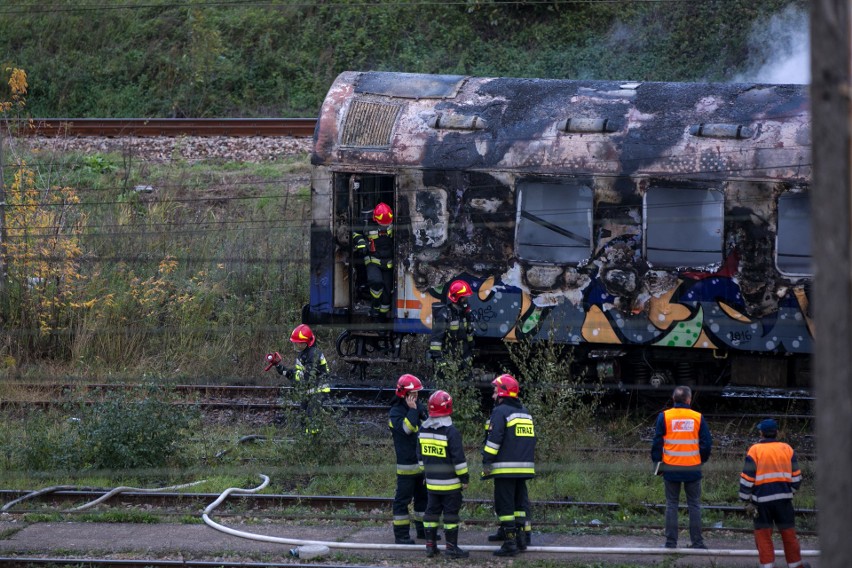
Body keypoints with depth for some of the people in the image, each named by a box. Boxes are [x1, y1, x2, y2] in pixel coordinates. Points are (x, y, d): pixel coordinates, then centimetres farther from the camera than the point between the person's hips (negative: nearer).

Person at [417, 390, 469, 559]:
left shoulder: (423, 430, 3)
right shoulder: (451, 432, -17)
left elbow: (421, 456, 13)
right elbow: (459, 458, -16)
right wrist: (464, 477, -7)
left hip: (431, 482, 6)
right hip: (450, 483, -6)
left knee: (432, 511, 13)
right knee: (451, 513, 0)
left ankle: (430, 545, 14)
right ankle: (452, 547, 2)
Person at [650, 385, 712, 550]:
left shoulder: (664, 417, -4)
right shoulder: (698, 418, -2)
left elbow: (657, 442, -2)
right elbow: (707, 443, 2)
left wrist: (657, 462, 9)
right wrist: (702, 460, 17)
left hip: (671, 468, 0)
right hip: (692, 468, 0)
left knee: (671, 504, 7)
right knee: (694, 505, 7)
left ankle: (671, 541, 5)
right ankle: (697, 541, 6)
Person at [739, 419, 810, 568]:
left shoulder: (754, 451, -3)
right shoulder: (787, 449, 6)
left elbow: (747, 478, -5)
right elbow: (796, 476, 10)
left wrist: (747, 500, 1)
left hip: (762, 499, -3)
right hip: (783, 497, 3)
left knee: (763, 533, 4)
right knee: (788, 532, 12)